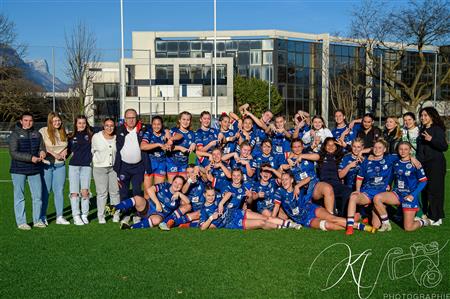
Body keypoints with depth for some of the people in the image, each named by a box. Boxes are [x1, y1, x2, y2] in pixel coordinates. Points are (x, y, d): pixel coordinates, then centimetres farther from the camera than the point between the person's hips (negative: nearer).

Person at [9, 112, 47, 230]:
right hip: (18, 170, -4)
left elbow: (42, 147, 14)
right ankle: (21, 222, 12)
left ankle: (37, 220, 18)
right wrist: (30, 158, -20)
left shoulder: (37, 134, 9)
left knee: (38, 196, 5)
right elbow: (13, 153, -11)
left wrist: (42, 152, -11)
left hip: (35, 170, 4)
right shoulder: (15, 135, -4)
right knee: (19, 197, 3)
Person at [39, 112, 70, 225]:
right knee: (45, 191, 3)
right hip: (47, 164, -4)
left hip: (60, 165, 5)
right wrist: (54, 154, -15)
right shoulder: (43, 131, -5)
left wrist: (65, 152, 1)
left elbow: (67, 146, 21)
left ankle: (60, 217, 14)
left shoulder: (63, 132, 12)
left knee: (59, 190, 7)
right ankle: (42, 217, 15)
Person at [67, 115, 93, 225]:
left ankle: (84, 215, 7)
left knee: (85, 191, -6)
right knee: (74, 192, -1)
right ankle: (76, 216, 5)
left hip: (86, 166, -1)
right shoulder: (71, 137, 9)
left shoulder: (90, 135, 6)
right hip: (73, 166, 1)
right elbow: (68, 151, 16)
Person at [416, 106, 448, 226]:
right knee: (424, 190, 10)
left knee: (434, 190, -4)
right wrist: (418, 160, 20)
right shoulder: (422, 130, 15)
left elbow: (444, 147, -17)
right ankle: (425, 213, 21)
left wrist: (431, 139, -28)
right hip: (424, 164, 8)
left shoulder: (437, 129, -8)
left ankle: (436, 217, 2)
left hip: (436, 163, -7)